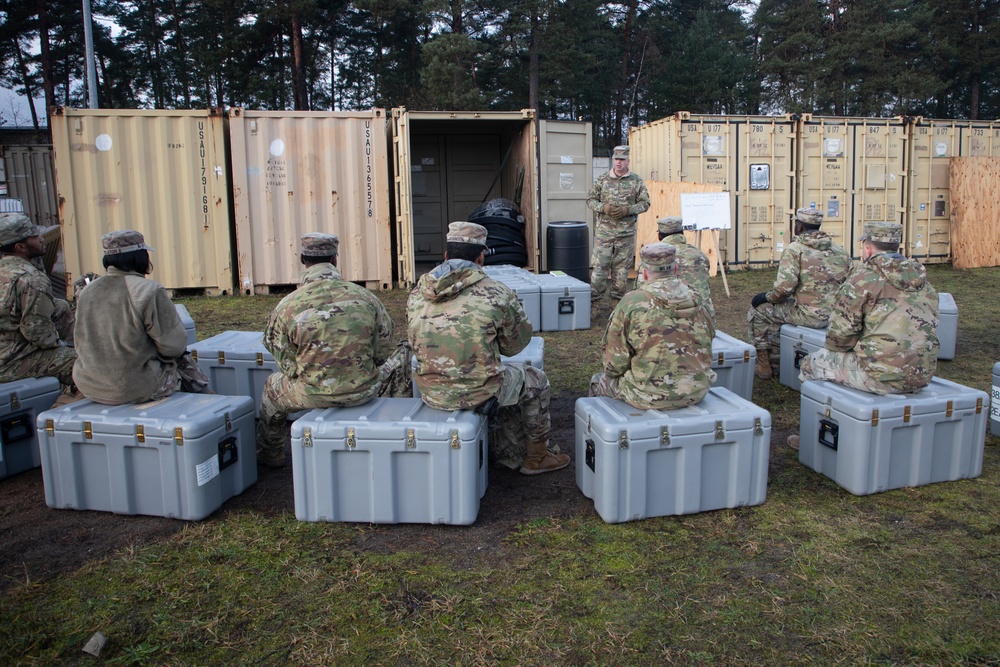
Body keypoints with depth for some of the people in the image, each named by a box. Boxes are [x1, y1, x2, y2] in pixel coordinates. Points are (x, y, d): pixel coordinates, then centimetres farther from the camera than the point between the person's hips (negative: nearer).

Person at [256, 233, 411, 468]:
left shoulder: (287, 306, -9)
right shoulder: (365, 296, -3)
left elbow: (286, 363, -3)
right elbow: (382, 353, 3)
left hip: (313, 394, 0)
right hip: (364, 390, 1)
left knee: (272, 387, 31)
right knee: (401, 356, 28)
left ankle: (270, 456, 47)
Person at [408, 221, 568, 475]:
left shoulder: (418, 293, 0)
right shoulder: (496, 293, -13)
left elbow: (416, 343, 11)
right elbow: (515, 344, 0)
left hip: (431, 393, 6)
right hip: (477, 393, -6)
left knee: (506, 379, 32)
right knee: (535, 381, 22)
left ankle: (512, 457, 42)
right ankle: (537, 457, 36)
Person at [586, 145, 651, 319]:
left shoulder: (637, 181, 3)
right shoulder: (602, 179, 5)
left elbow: (644, 203, 3)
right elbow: (590, 199, 7)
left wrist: (627, 210, -13)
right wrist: (604, 207, -12)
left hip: (626, 233, 0)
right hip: (603, 231, 0)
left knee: (621, 268, 7)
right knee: (599, 267, -3)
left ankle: (618, 302, 19)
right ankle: (594, 304, 4)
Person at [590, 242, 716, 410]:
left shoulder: (631, 303, -14)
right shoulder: (696, 301, 1)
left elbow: (614, 364, -11)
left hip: (650, 397, -5)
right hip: (697, 393, 5)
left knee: (600, 381, 21)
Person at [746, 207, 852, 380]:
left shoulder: (795, 249, -12)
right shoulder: (841, 251, 9)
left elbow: (785, 287, -20)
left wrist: (767, 297, -1)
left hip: (809, 315, -8)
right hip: (835, 315, 8)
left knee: (757, 310, 12)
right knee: (782, 305, 31)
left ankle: (763, 366, 16)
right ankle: (778, 354, 38)